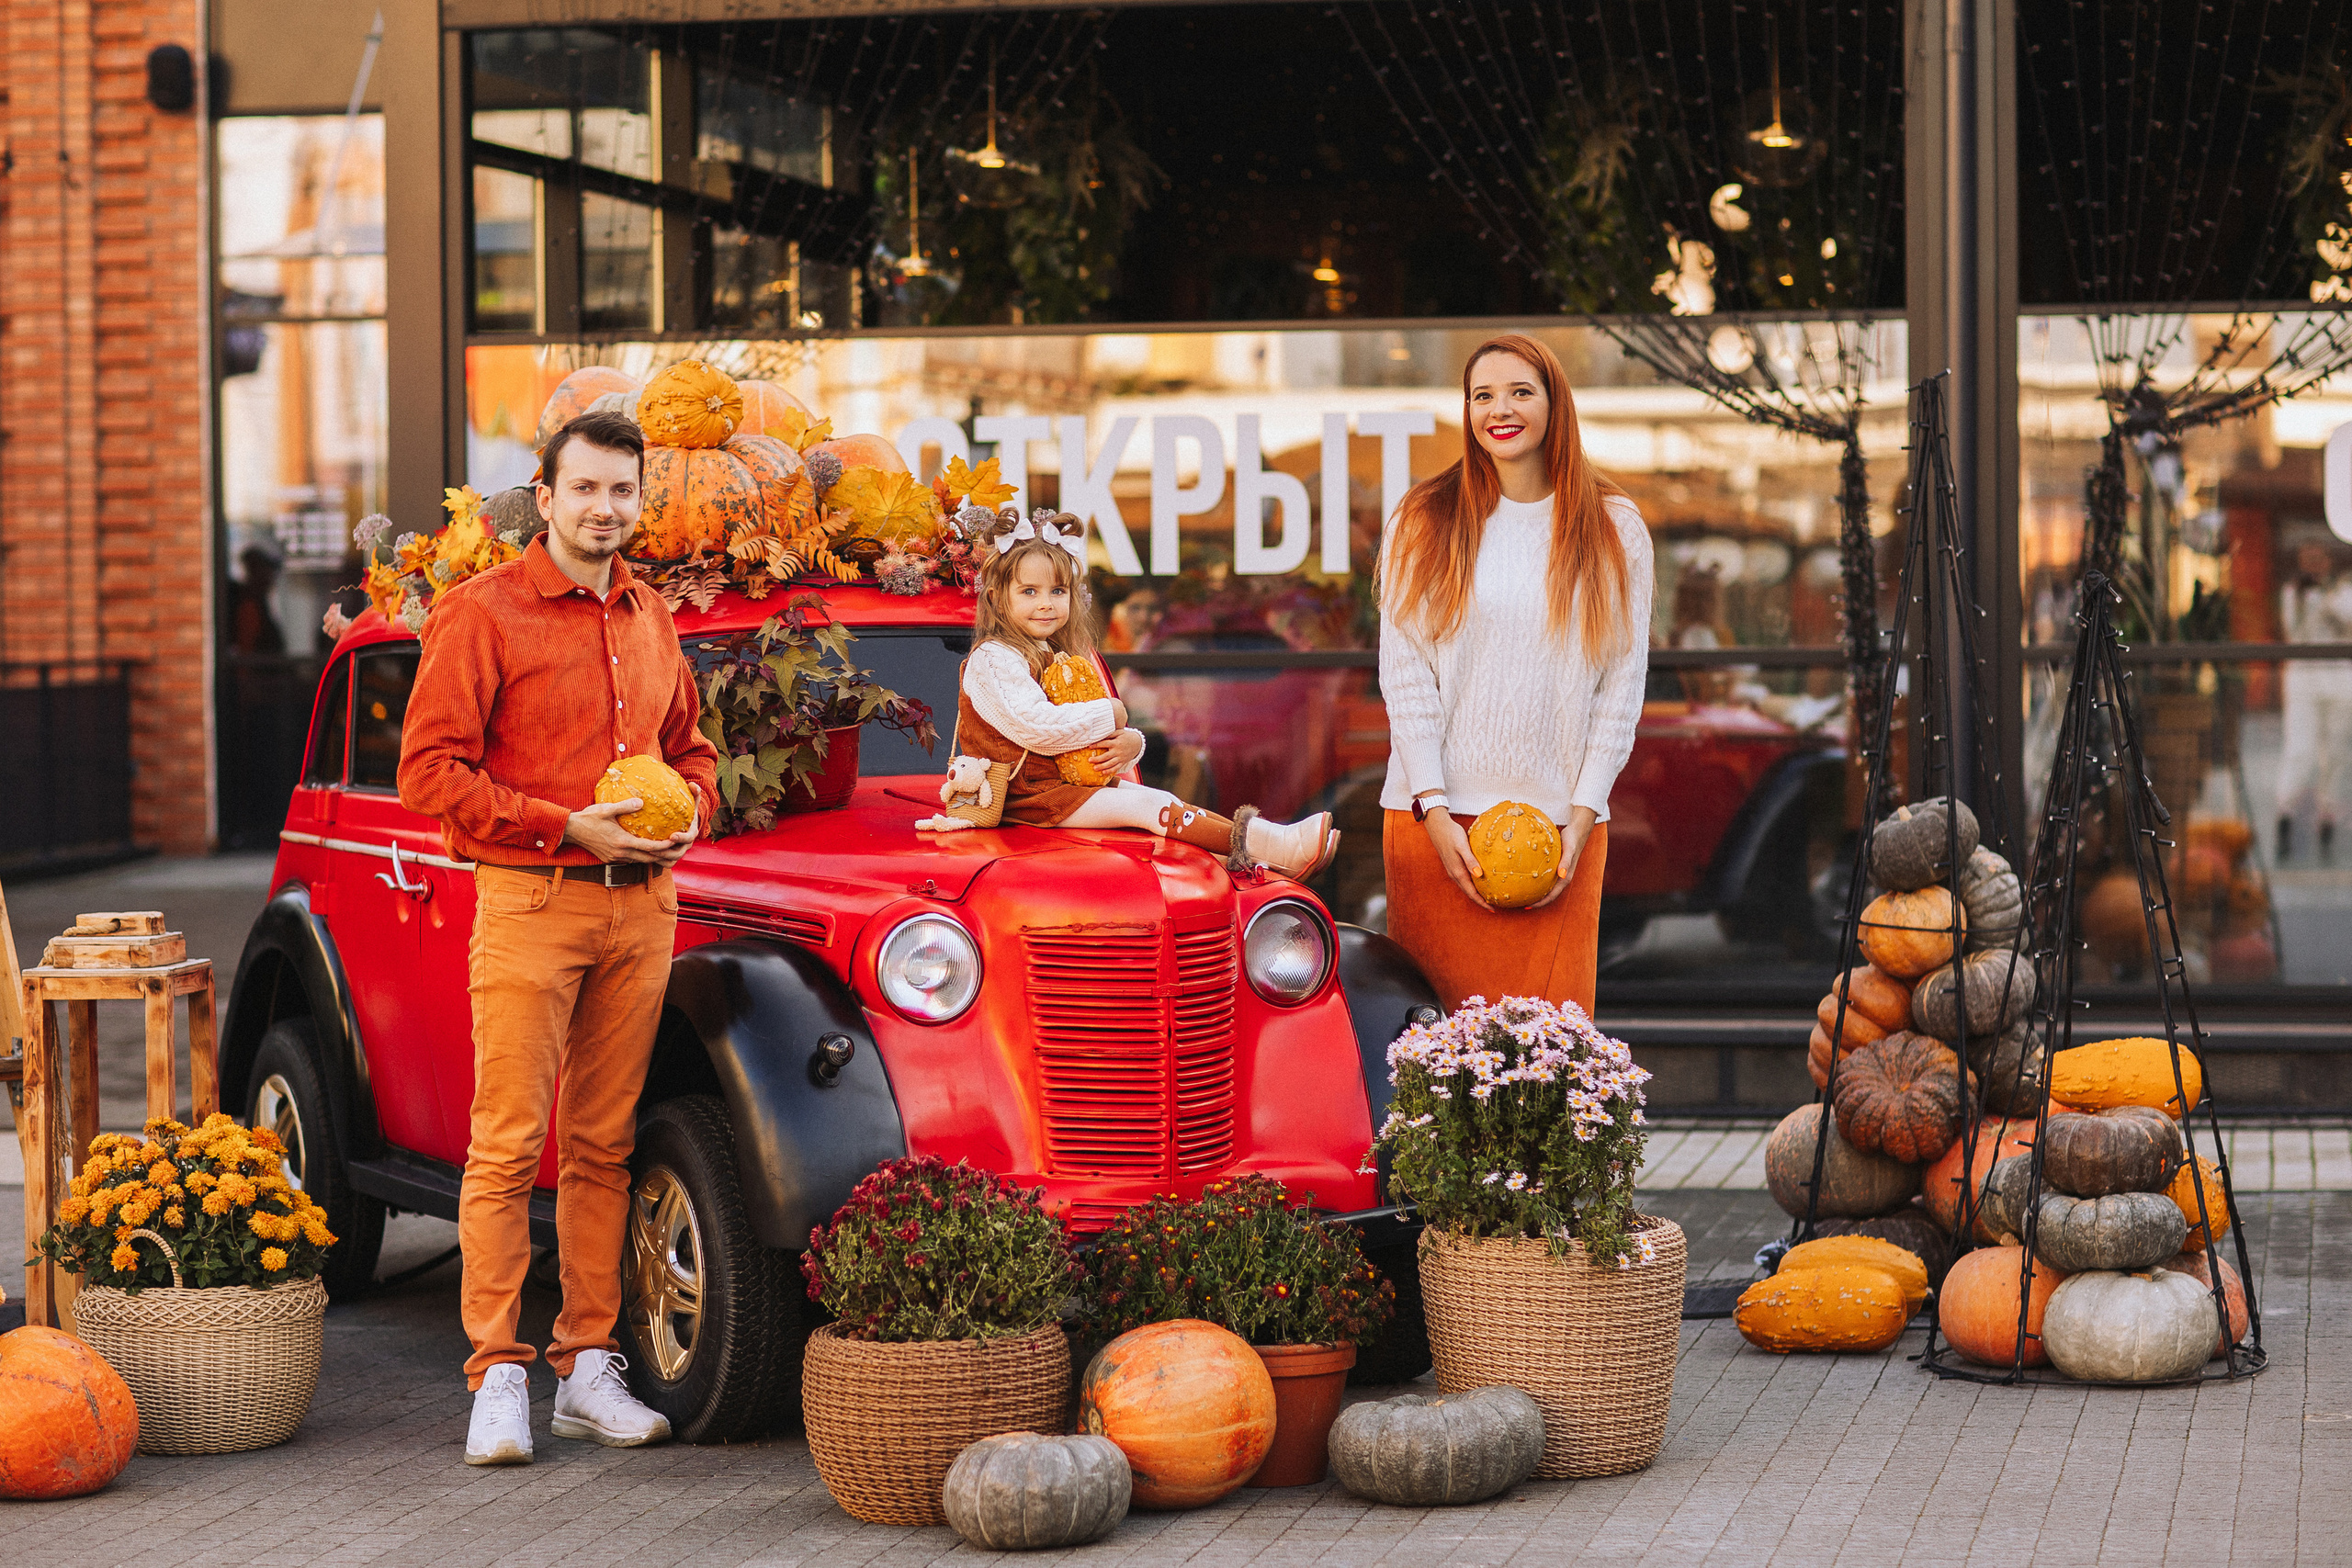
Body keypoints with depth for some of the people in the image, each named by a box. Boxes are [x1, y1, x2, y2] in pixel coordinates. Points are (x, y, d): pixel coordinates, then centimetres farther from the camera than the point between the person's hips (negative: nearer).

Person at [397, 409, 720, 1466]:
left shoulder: (650, 619, 14)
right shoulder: (484, 613, -5)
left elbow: (689, 746, 27)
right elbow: (429, 773, -9)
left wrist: (689, 807, 3)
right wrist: (568, 826, -15)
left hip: (640, 904, 5)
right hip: (529, 901, -5)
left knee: (602, 1143, 8)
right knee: (508, 1144, -6)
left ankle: (590, 1368, 12)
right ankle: (499, 1379, -3)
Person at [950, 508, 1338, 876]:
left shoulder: (1058, 656, 18)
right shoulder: (994, 659, -13)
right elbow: (1035, 727, -26)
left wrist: (1129, 744, -9)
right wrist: (1109, 714, -13)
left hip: (1069, 779, 10)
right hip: (1025, 796, -10)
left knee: (1160, 799, -5)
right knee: (1144, 805, -19)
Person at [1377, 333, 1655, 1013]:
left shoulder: (1614, 530, 8)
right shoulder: (1424, 522, 6)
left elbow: (1623, 680, 5)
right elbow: (1403, 670, 1)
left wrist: (1582, 816, -4)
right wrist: (1434, 810, -8)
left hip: (1559, 822, 1)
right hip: (1440, 815, 0)